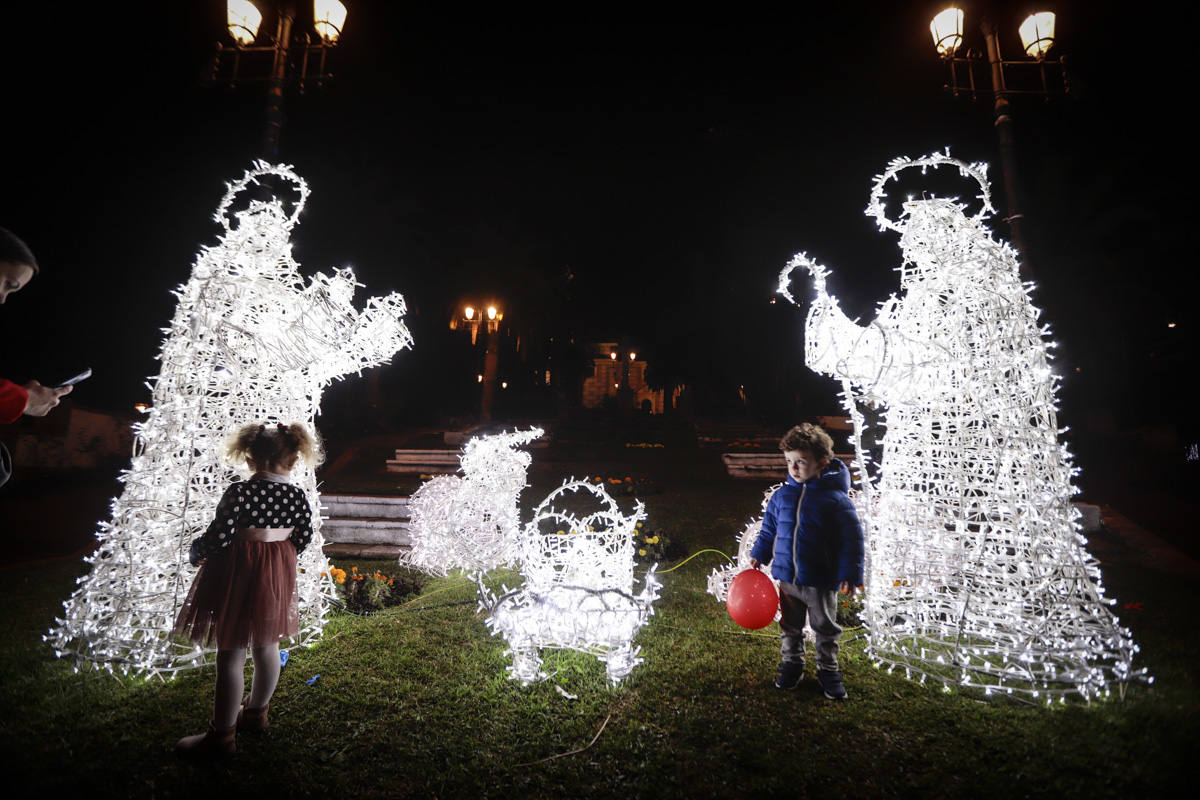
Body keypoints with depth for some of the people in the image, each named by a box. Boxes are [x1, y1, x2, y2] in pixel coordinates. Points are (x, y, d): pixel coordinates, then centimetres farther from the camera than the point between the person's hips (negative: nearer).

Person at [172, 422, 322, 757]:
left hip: (239, 576, -5)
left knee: (231, 653, 6)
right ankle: (255, 713, 40)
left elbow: (219, 538, -19)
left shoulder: (239, 493, -19)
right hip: (278, 576, 6)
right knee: (267, 645, 20)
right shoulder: (297, 495, -5)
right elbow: (302, 539, 1)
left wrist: (195, 551, 3)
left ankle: (222, 735, 19)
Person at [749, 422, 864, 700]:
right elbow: (769, 530, 11)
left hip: (821, 582, -3)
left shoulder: (836, 499, -14)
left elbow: (852, 539, -9)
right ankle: (791, 664, 39)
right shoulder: (781, 495, -2)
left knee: (825, 628, 16)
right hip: (787, 578, 4)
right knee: (790, 626, 19)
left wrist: (850, 574, -12)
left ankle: (828, 669, 37)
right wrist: (758, 556, 9)